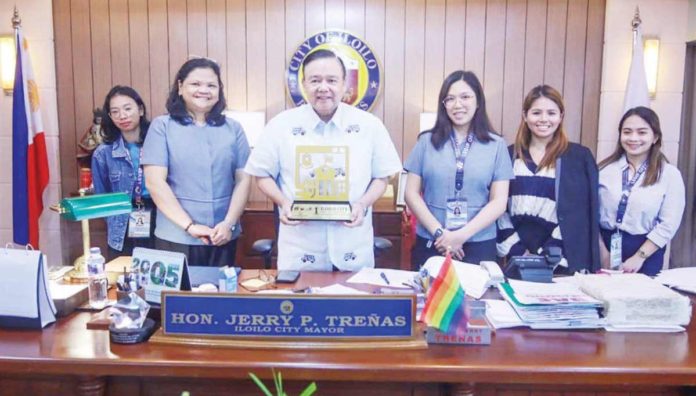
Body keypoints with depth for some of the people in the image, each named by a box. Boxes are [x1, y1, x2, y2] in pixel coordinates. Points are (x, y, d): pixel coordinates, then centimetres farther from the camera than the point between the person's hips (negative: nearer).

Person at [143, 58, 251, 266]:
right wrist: (190, 225, -13)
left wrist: (229, 223, -7)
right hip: (176, 237, -2)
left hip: (223, 236, 3)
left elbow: (243, 179, 5)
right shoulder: (162, 126, -1)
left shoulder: (233, 128, 7)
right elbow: (155, 182, -7)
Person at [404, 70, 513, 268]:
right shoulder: (427, 141, 3)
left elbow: (499, 202, -1)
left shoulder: (496, 145, 3)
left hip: (479, 246, 0)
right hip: (430, 244, 0)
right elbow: (412, 194, 1)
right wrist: (438, 232, -10)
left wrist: (462, 235, -12)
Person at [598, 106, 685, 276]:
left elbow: (669, 224, -7)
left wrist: (639, 257, -11)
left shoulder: (669, 174, -2)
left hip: (646, 251, -1)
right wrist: (601, 250, -8)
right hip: (606, 246, 1)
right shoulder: (605, 168, 1)